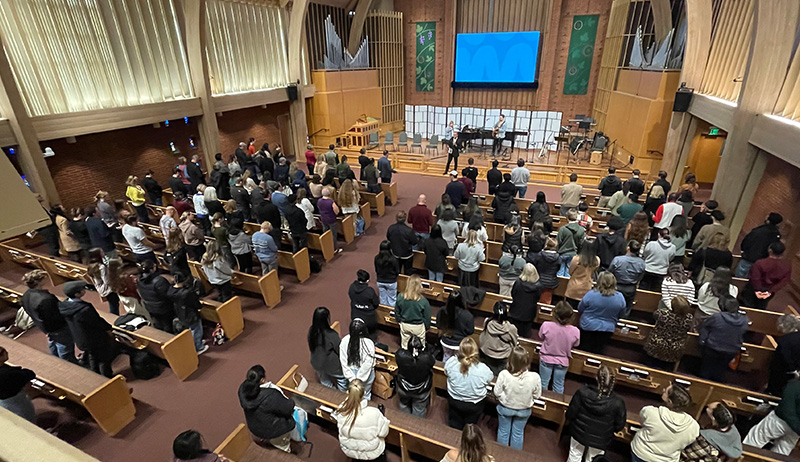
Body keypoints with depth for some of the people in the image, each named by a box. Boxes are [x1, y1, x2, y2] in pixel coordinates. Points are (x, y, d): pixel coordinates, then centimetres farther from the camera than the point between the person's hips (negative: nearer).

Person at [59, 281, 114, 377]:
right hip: (96, 340, -7)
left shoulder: (63, 306, -16)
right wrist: (109, 327, -1)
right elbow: (98, 322, -23)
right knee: (103, 359, 18)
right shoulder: (85, 309, -39)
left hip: (80, 339, 7)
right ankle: (107, 376, 37)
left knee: (92, 357, 30)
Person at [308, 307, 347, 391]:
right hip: (331, 365, -5)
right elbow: (340, 350, -21)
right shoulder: (332, 335, -35)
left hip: (316, 363, 5)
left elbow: (311, 348, -1)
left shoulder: (311, 331, -18)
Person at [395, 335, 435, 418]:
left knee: (404, 405, 33)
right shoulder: (427, 357, -37)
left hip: (404, 389, 2)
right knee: (419, 409, 28)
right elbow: (432, 362, -12)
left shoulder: (401, 355, -35)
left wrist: (406, 349, 2)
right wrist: (424, 350, -3)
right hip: (422, 392, -1)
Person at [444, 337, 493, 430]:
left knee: (454, 425, 31)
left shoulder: (451, 362, -30)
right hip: (474, 405, -1)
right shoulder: (483, 369, -35)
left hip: (454, 400, 2)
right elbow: (490, 378, -11)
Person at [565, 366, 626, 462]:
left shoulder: (582, 392, -27)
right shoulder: (618, 403, -27)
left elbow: (570, 415, -17)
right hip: (600, 442, 0)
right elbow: (619, 427, -11)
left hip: (579, 435, 0)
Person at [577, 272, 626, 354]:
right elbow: (620, 315, 3)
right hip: (608, 329, 2)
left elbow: (580, 309, -8)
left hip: (588, 327, -2)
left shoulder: (591, 294, -23)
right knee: (598, 351, 19)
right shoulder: (620, 297, -14)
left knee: (585, 349, 16)